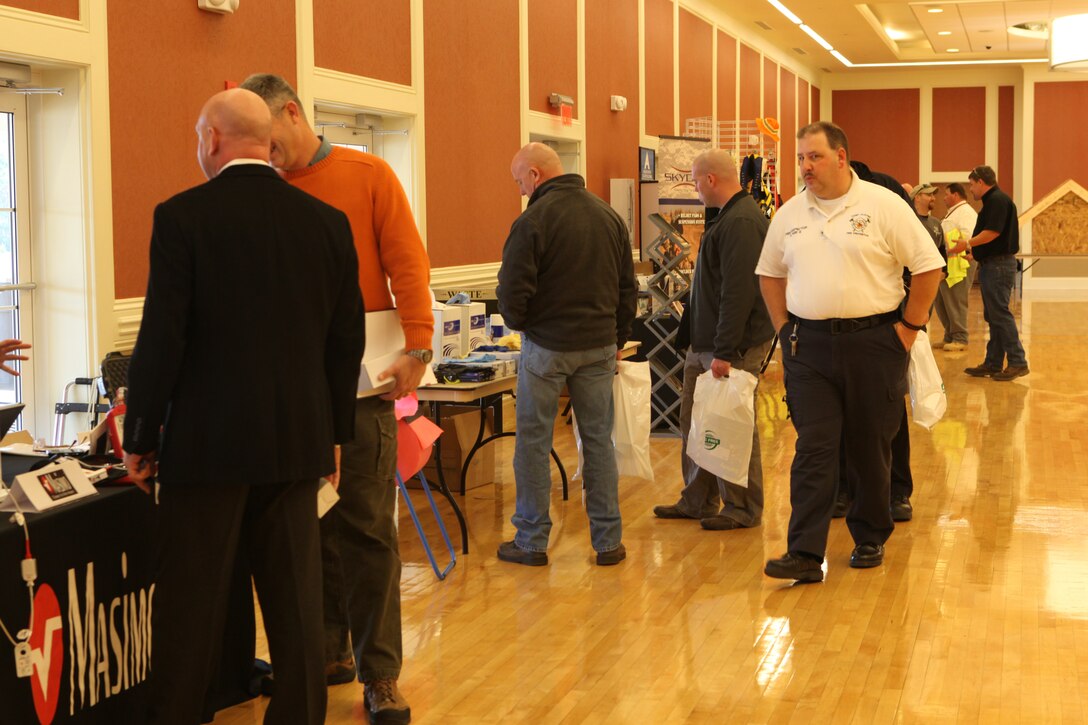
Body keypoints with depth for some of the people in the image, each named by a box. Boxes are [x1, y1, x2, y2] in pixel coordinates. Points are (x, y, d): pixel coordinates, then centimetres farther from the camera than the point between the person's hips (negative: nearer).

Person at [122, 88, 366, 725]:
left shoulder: (183, 217, -10)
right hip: (299, 440, 4)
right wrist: (333, 433, 17)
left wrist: (141, 440, 0)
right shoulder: (327, 221, 2)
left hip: (208, 440, -4)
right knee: (295, 596, 12)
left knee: (192, 602, 7)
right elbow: (347, 338, 6)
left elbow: (162, 338, -11)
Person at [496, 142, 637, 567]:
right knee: (598, 440, 10)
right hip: (599, 346, 5)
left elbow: (512, 292, -14)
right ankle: (608, 541, 12)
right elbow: (627, 286, 12)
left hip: (546, 345, -5)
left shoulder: (532, 221, -13)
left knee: (533, 442, 6)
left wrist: (519, 323, 7)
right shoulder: (609, 216, 6)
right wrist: (617, 338, 20)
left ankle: (532, 541, 11)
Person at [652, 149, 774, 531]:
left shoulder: (741, 223, -18)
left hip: (733, 345, -11)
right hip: (705, 343, 11)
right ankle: (697, 500, 26)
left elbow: (739, 292, -25)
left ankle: (743, 510, 8)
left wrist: (725, 351, -26)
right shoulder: (729, 217, 16)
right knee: (694, 422, 15)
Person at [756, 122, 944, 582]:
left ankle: (870, 538, 26)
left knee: (870, 448, 9)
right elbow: (769, 274, 19)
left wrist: (908, 327, -5)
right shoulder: (789, 215, 7)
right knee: (813, 449, -3)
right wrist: (784, 328, 10)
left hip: (871, 342, -2)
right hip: (809, 346, 2)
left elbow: (928, 267, -4)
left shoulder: (883, 206, -6)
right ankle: (805, 554, -5)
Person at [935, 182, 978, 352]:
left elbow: (968, 237, -22)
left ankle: (960, 339, -3)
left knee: (955, 302, -8)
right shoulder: (952, 213, 25)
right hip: (946, 264, 11)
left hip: (959, 263, -11)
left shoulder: (966, 212, -9)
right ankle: (949, 337, 22)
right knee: (940, 301, 13)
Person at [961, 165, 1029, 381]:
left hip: (999, 265, -11)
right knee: (993, 316, 12)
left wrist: (967, 244, -13)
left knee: (1000, 315, -9)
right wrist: (974, 251, 17)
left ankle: (1018, 362, -7)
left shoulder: (998, 200, -14)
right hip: (991, 265, 11)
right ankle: (992, 364, 16)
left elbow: (992, 233, -21)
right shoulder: (992, 201, 17)